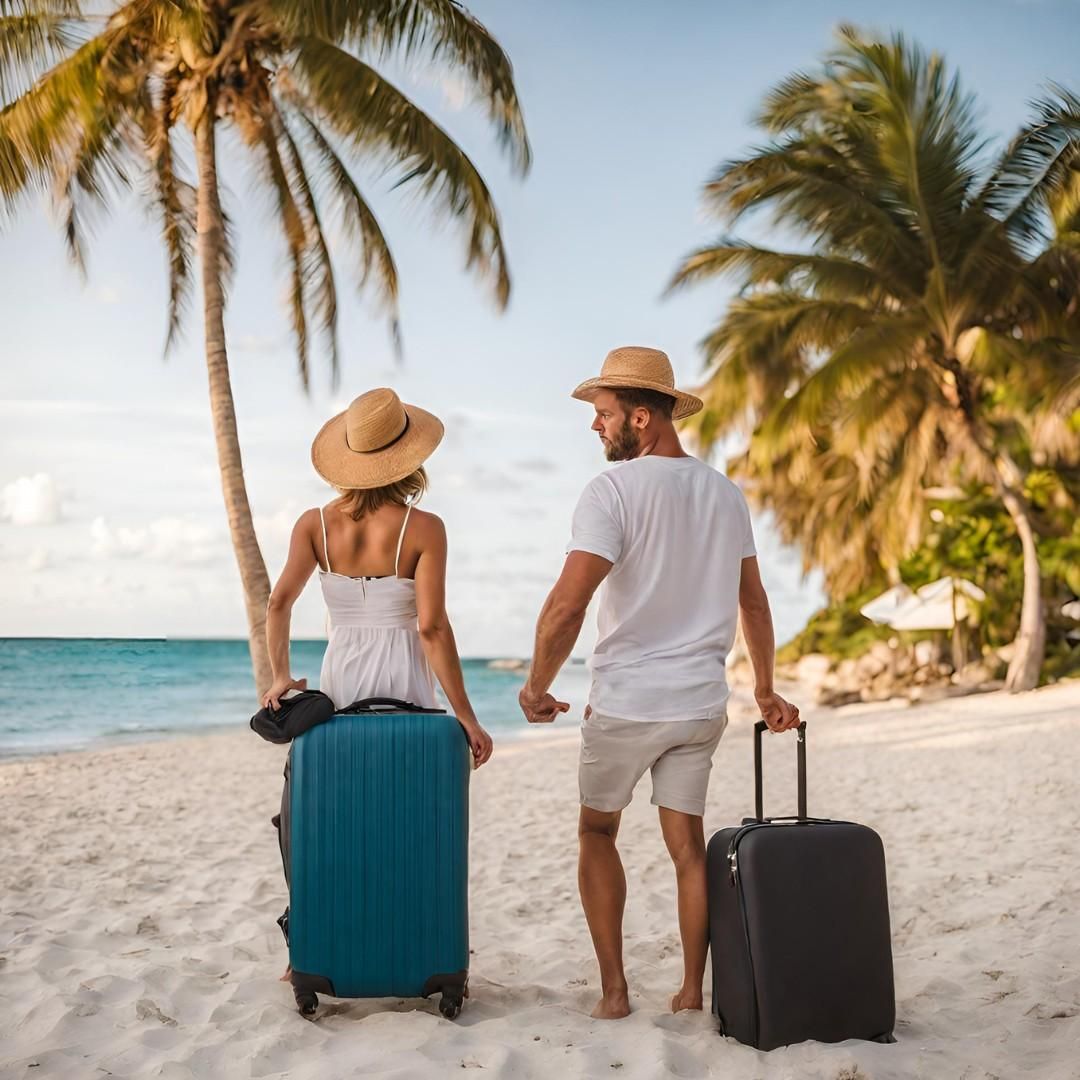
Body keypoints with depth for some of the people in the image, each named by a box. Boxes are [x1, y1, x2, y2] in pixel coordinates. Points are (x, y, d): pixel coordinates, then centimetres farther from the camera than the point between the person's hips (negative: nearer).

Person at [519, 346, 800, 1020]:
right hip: (702, 700, 5)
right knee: (688, 842, 11)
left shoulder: (614, 491, -13)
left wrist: (537, 687, -7)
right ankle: (692, 992, 15)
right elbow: (753, 601, 15)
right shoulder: (725, 493, 7)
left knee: (597, 833, 12)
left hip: (626, 700, -5)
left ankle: (614, 990, 10)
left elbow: (566, 606, -20)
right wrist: (766, 692, 24)